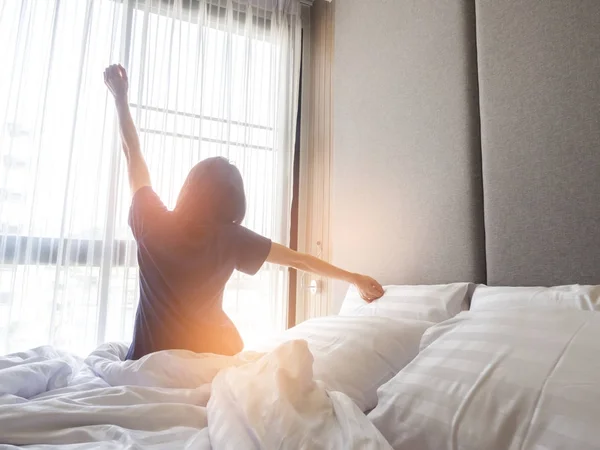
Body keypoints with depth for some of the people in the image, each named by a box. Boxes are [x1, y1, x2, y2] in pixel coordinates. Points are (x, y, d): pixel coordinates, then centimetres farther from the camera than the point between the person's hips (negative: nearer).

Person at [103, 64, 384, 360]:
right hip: (213, 356, 2)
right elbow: (298, 260, -8)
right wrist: (354, 278, 2)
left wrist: (121, 98, 11)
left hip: (155, 356, -1)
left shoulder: (153, 223, -16)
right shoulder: (231, 238, -14)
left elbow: (133, 157, -2)